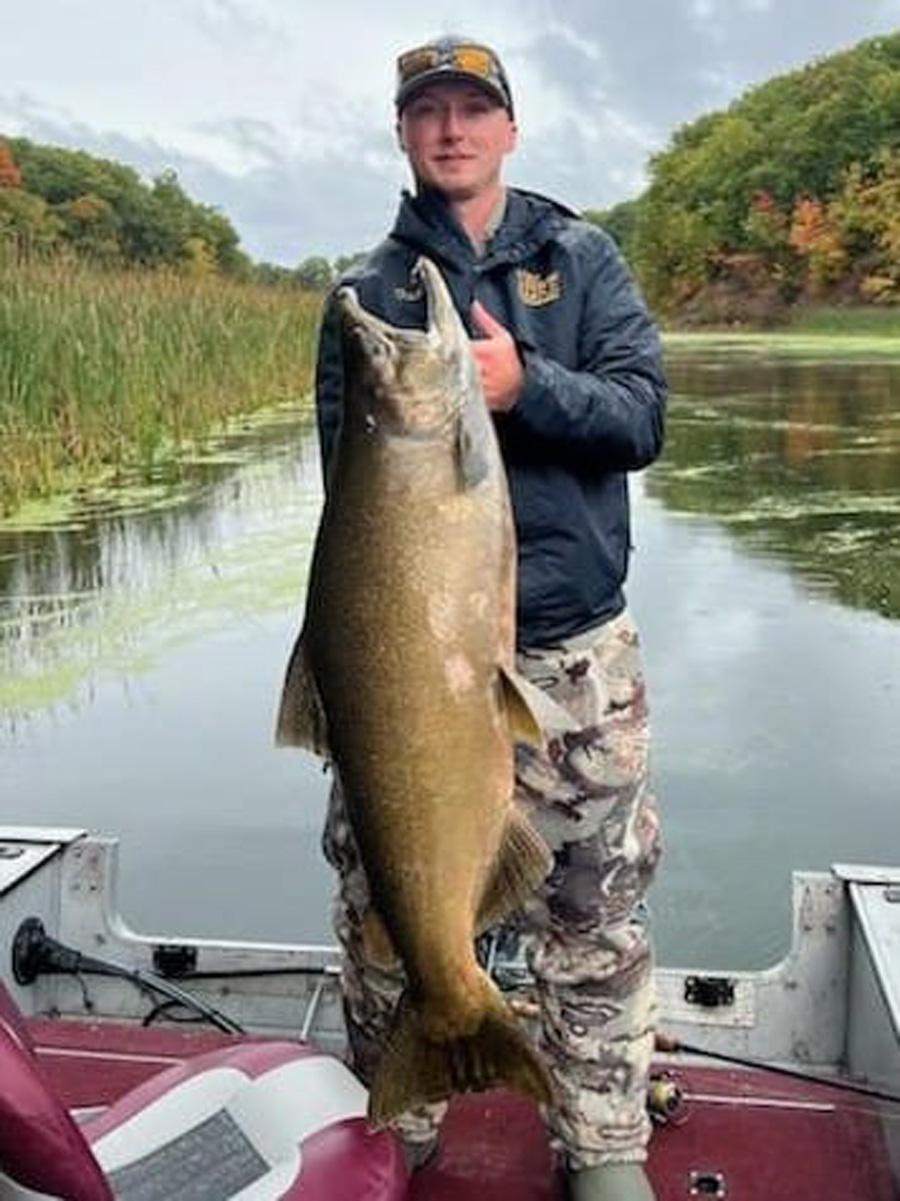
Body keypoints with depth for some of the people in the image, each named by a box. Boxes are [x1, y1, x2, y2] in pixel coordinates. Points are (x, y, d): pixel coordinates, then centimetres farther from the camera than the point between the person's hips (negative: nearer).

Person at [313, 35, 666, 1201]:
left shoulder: (582, 257, 9)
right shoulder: (364, 293, 10)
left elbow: (642, 415, -2)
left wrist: (525, 385, -21)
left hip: (574, 646, 0)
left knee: (595, 911, 5)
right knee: (381, 900, 6)